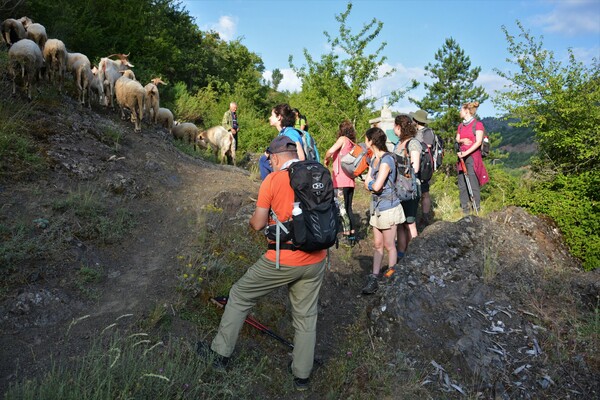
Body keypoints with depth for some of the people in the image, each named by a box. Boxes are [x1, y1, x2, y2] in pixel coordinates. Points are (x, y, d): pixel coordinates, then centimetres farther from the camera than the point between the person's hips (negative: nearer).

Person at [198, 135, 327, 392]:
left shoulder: (272, 180, -11)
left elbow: (258, 224, -8)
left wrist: (253, 219, 15)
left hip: (282, 261, -4)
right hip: (315, 260, 5)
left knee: (240, 296, 16)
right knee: (306, 316, 17)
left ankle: (220, 353, 28)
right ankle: (302, 375, 28)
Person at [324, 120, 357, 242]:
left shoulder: (343, 139, -4)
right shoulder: (353, 144, 17)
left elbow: (331, 151, -19)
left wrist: (326, 159, -1)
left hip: (341, 181, -8)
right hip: (350, 181, 8)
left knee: (342, 209, -6)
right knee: (348, 208, 14)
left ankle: (347, 235, -7)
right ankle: (352, 233, 17)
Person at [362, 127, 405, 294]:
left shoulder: (386, 160, -19)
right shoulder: (374, 158, 9)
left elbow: (376, 186, -26)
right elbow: (368, 182, 5)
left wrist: (370, 183, -6)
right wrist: (372, 184, -14)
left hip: (388, 207, -9)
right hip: (377, 206, 9)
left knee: (389, 246, 4)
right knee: (377, 245, 11)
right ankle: (373, 278, 16)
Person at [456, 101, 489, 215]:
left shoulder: (478, 124, -5)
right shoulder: (461, 125, 15)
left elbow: (478, 142, -12)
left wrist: (466, 153, -19)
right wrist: (462, 140, -5)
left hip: (473, 156, -6)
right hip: (461, 156, 6)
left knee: (474, 185, -8)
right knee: (462, 185, 5)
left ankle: (476, 210, -1)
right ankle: (465, 208, 14)